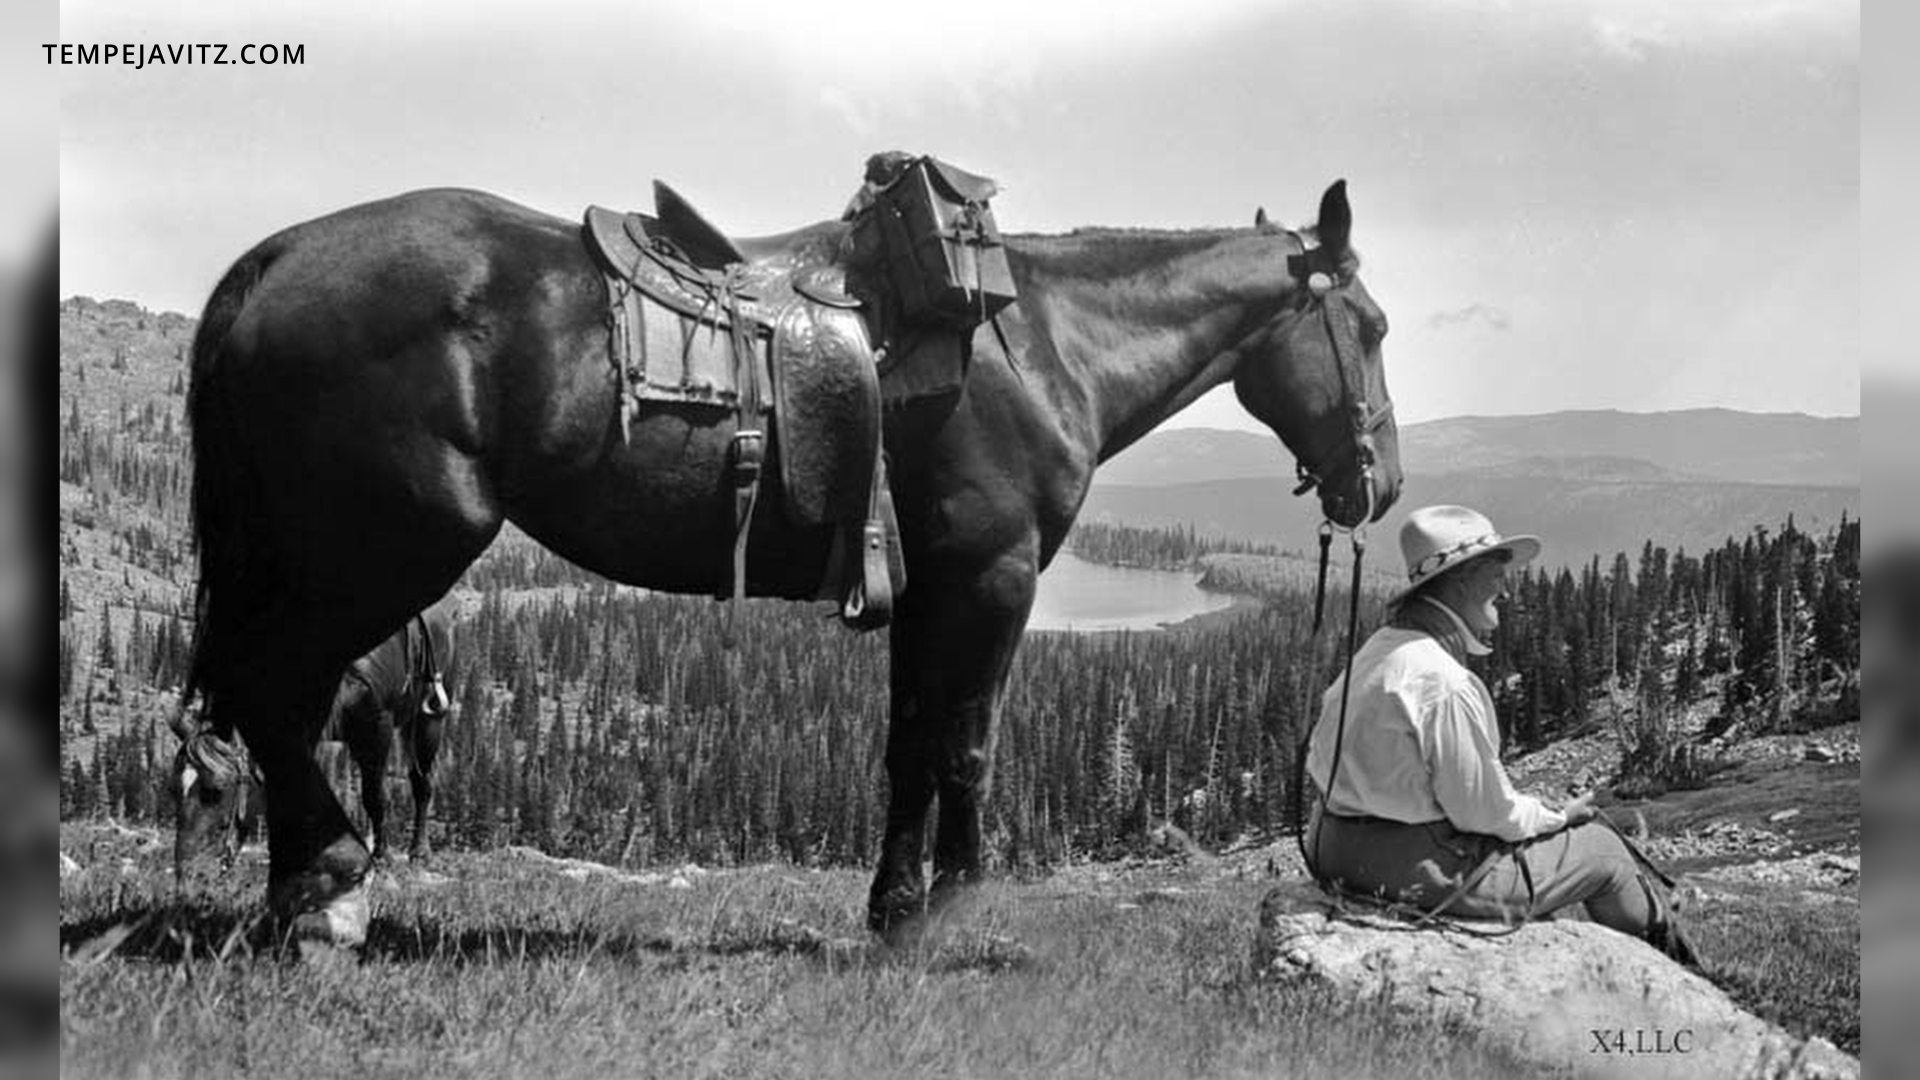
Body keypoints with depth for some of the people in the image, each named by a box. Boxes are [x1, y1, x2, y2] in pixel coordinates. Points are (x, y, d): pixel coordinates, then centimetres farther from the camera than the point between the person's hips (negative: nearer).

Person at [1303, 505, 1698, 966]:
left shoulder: (1378, 651, 7)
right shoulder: (1447, 684, -23)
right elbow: (1483, 810, -20)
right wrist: (1555, 817, 1)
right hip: (1421, 871, -10)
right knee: (1601, 848, 7)